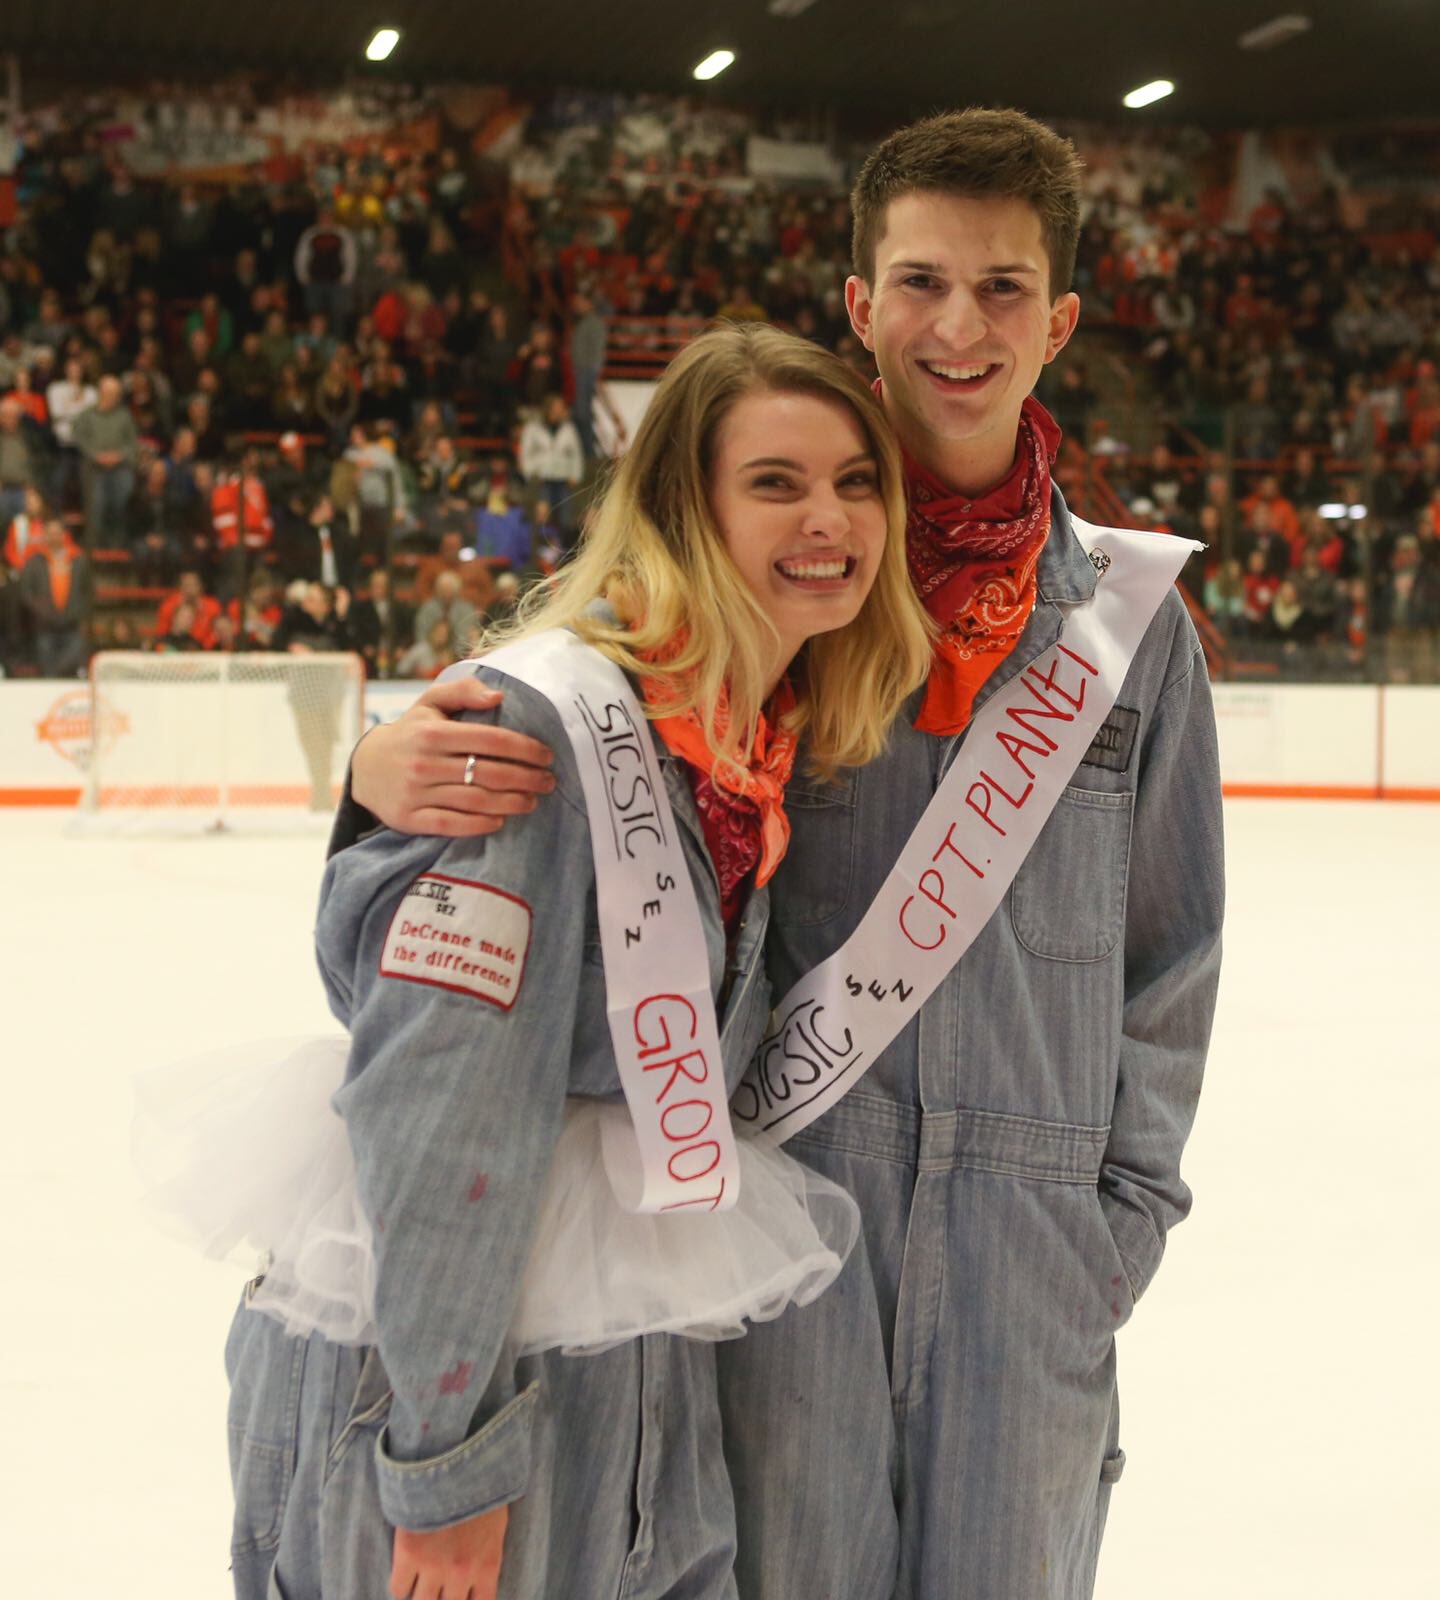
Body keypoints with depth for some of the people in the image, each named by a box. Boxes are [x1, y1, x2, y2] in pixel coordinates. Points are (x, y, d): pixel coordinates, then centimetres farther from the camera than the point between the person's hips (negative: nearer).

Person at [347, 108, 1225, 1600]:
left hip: (1033, 1230, 2)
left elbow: (1169, 936, 11)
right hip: (781, 1185, -2)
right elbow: (533, 725, -2)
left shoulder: (1130, 617, 5)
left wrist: (1128, 1198, 7)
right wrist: (393, 765, -25)